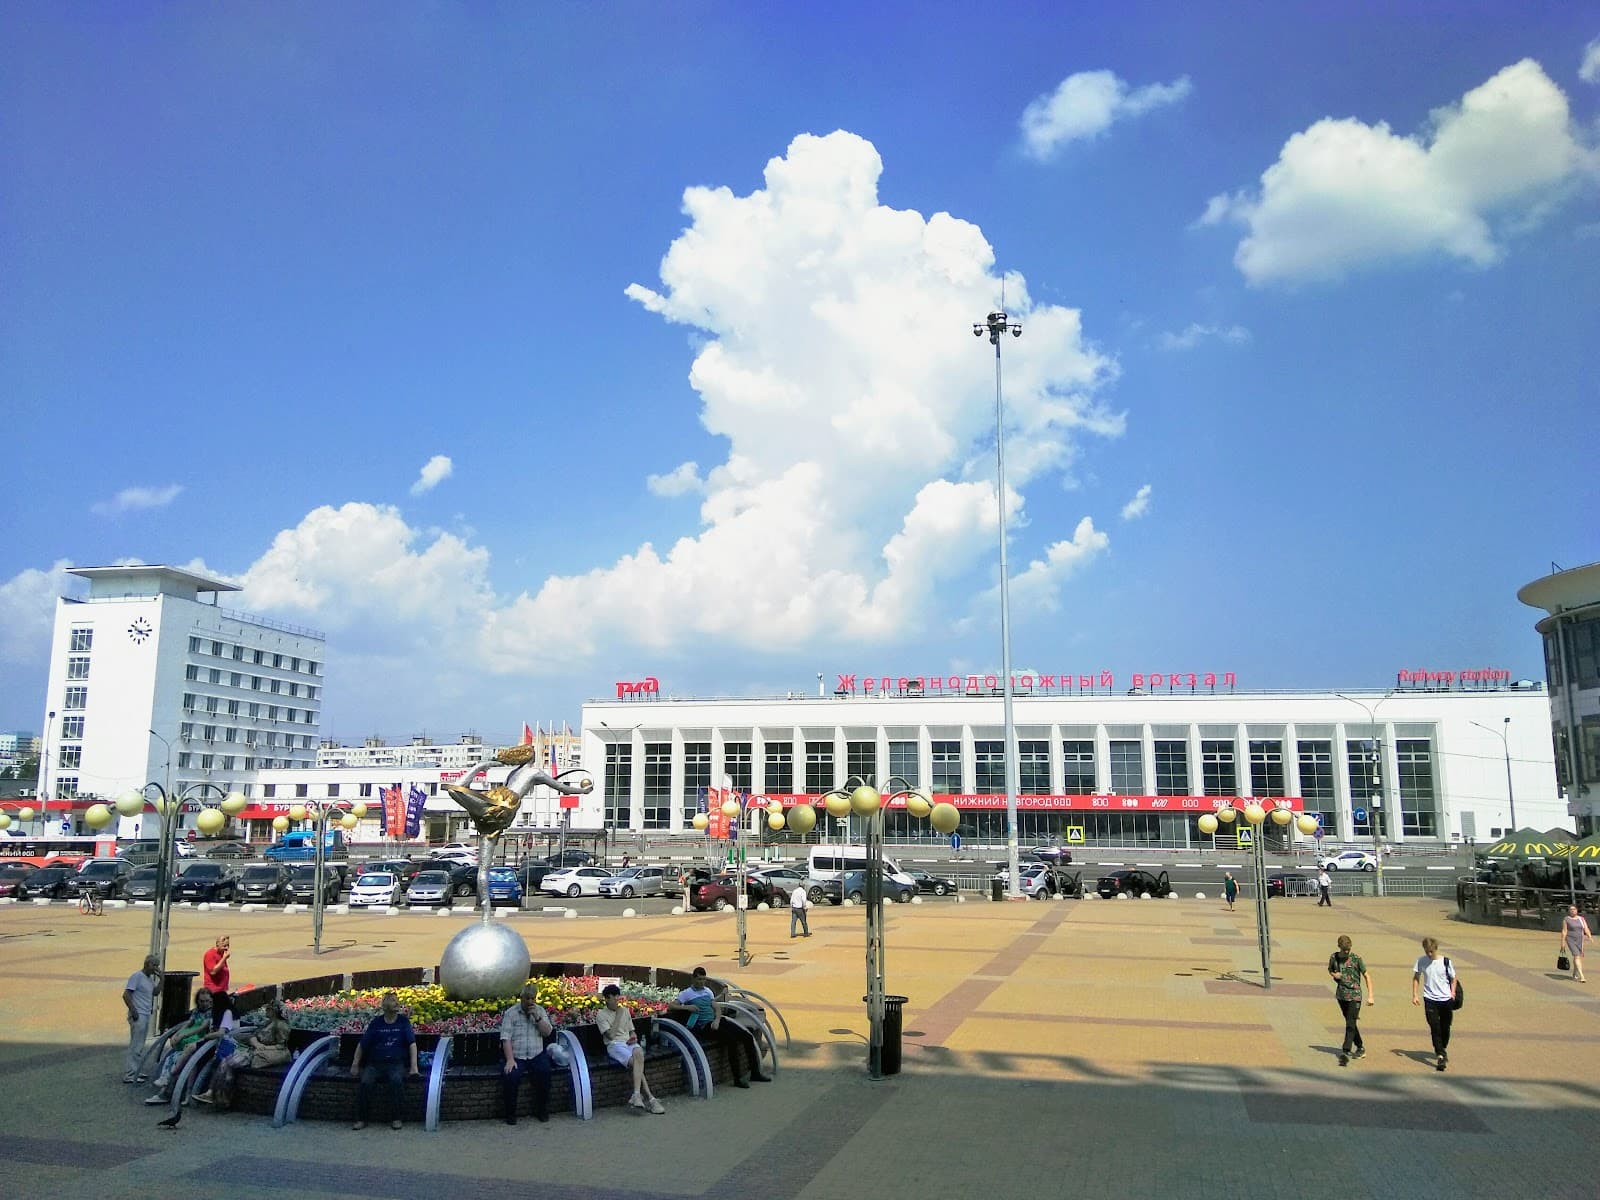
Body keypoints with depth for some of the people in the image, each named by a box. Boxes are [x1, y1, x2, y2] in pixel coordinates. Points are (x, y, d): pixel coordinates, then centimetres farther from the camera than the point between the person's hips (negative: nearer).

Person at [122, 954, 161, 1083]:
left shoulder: (150, 978, 14)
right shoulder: (137, 976, -12)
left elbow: (155, 993, 20)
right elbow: (126, 995, -16)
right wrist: (133, 1011, -17)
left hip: (146, 1015, 9)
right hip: (138, 1016, -9)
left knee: (140, 1045, 14)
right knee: (136, 1046, -8)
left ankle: (136, 1072, 22)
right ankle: (130, 1076, -6)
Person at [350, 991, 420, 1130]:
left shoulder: (403, 1021, 8)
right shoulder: (376, 1022, 10)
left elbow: (412, 1044, 2)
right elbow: (362, 1045, 13)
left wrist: (414, 1067, -9)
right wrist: (355, 1065, 3)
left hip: (396, 1063, -1)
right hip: (375, 1064, 1)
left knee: (396, 1081, -33)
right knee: (365, 1082, -29)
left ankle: (396, 1118, -20)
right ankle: (361, 1119, -14)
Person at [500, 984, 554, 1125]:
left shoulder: (540, 1010, 10)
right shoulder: (511, 1013, 0)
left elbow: (548, 1032, 1)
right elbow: (506, 1038, -8)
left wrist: (537, 1017, -12)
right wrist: (510, 1060, -20)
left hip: (537, 1055, 2)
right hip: (517, 1056, -2)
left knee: (544, 1072, -26)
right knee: (511, 1077, -30)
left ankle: (542, 1110, -6)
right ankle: (510, 1113, -8)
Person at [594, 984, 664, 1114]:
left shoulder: (625, 1011, 21)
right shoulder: (601, 1014, 4)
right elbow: (611, 1035, -9)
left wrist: (634, 1037, 1)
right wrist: (618, 1015, -5)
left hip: (629, 1043, 4)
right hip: (614, 1045, -4)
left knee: (638, 1053, -36)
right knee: (636, 1062, -33)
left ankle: (637, 1096, -42)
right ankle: (649, 1098, -33)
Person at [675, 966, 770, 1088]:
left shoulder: (707, 991, 20)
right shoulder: (686, 993, 3)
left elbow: (716, 1009, 15)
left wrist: (717, 1020, -6)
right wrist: (687, 1007, -21)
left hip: (716, 1022, 7)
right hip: (703, 1026, -7)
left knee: (748, 1036, -8)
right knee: (731, 1040, -30)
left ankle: (755, 1072, 0)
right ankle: (737, 1078, -21)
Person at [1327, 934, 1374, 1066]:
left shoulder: (1357, 958, -9)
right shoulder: (1334, 957, 0)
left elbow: (1366, 976, -2)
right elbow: (1330, 970, 19)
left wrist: (1370, 996, -6)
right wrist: (1334, 974, -6)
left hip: (1354, 995, -5)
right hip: (1341, 995, 5)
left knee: (1350, 1024, -13)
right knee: (1350, 1023, 16)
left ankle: (1345, 1052, -18)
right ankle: (1360, 1048, 33)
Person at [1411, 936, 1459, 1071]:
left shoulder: (1445, 962, -4)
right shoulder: (1421, 961, -2)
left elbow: (1453, 978, 8)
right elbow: (1416, 977, 9)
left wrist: (1452, 992, -6)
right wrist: (1415, 995, 3)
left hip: (1445, 999, 0)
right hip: (1430, 999, 0)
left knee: (1445, 1028, 10)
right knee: (1435, 1028, -9)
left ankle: (1443, 1049, 35)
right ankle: (1440, 1056, -10)